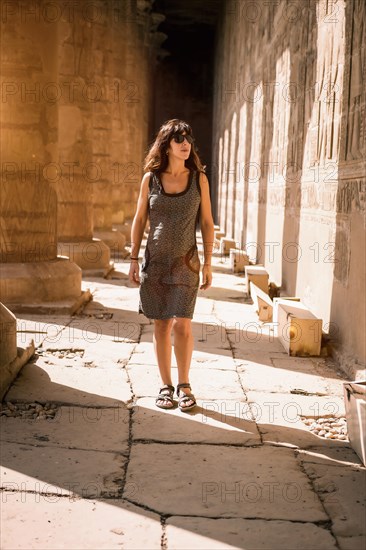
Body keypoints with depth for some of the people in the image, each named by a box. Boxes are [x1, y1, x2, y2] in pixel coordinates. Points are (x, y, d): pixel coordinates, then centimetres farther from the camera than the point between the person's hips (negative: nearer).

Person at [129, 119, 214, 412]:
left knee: (182, 324, -7)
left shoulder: (199, 178, 1)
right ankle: (166, 385, 19)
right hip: (155, 261, 1)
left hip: (186, 262, -1)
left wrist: (208, 263, -1)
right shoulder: (150, 178, 1)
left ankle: (184, 384, 11)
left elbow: (207, 222, 3)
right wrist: (134, 259, 2)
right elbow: (139, 220, 6)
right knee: (161, 325, 6)